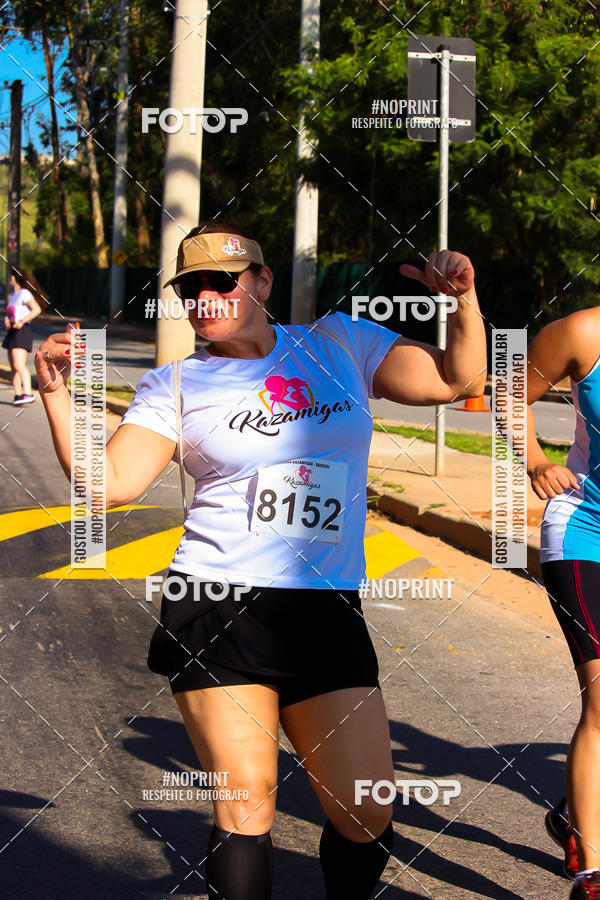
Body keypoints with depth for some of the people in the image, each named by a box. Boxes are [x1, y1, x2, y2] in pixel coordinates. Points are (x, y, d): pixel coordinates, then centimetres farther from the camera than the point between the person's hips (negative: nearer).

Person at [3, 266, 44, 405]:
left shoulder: (24, 293, -10)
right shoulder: (13, 293, 17)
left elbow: (37, 309, -19)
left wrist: (22, 321, -25)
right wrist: (6, 319, 1)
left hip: (22, 331, -9)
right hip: (12, 331, 9)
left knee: (19, 365, -20)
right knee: (13, 367, 8)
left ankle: (28, 394, -28)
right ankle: (18, 395, 12)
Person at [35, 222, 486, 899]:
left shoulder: (342, 343, 11)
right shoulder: (176, 384, 7)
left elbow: (459, 381, 13)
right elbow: (109, 482, -2)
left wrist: (463, 300, -2)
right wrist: (56, 390, -9)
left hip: (327, 614, 2)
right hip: (217, 610, -1)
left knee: (366, 814, 0)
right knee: (246, 800, -4)